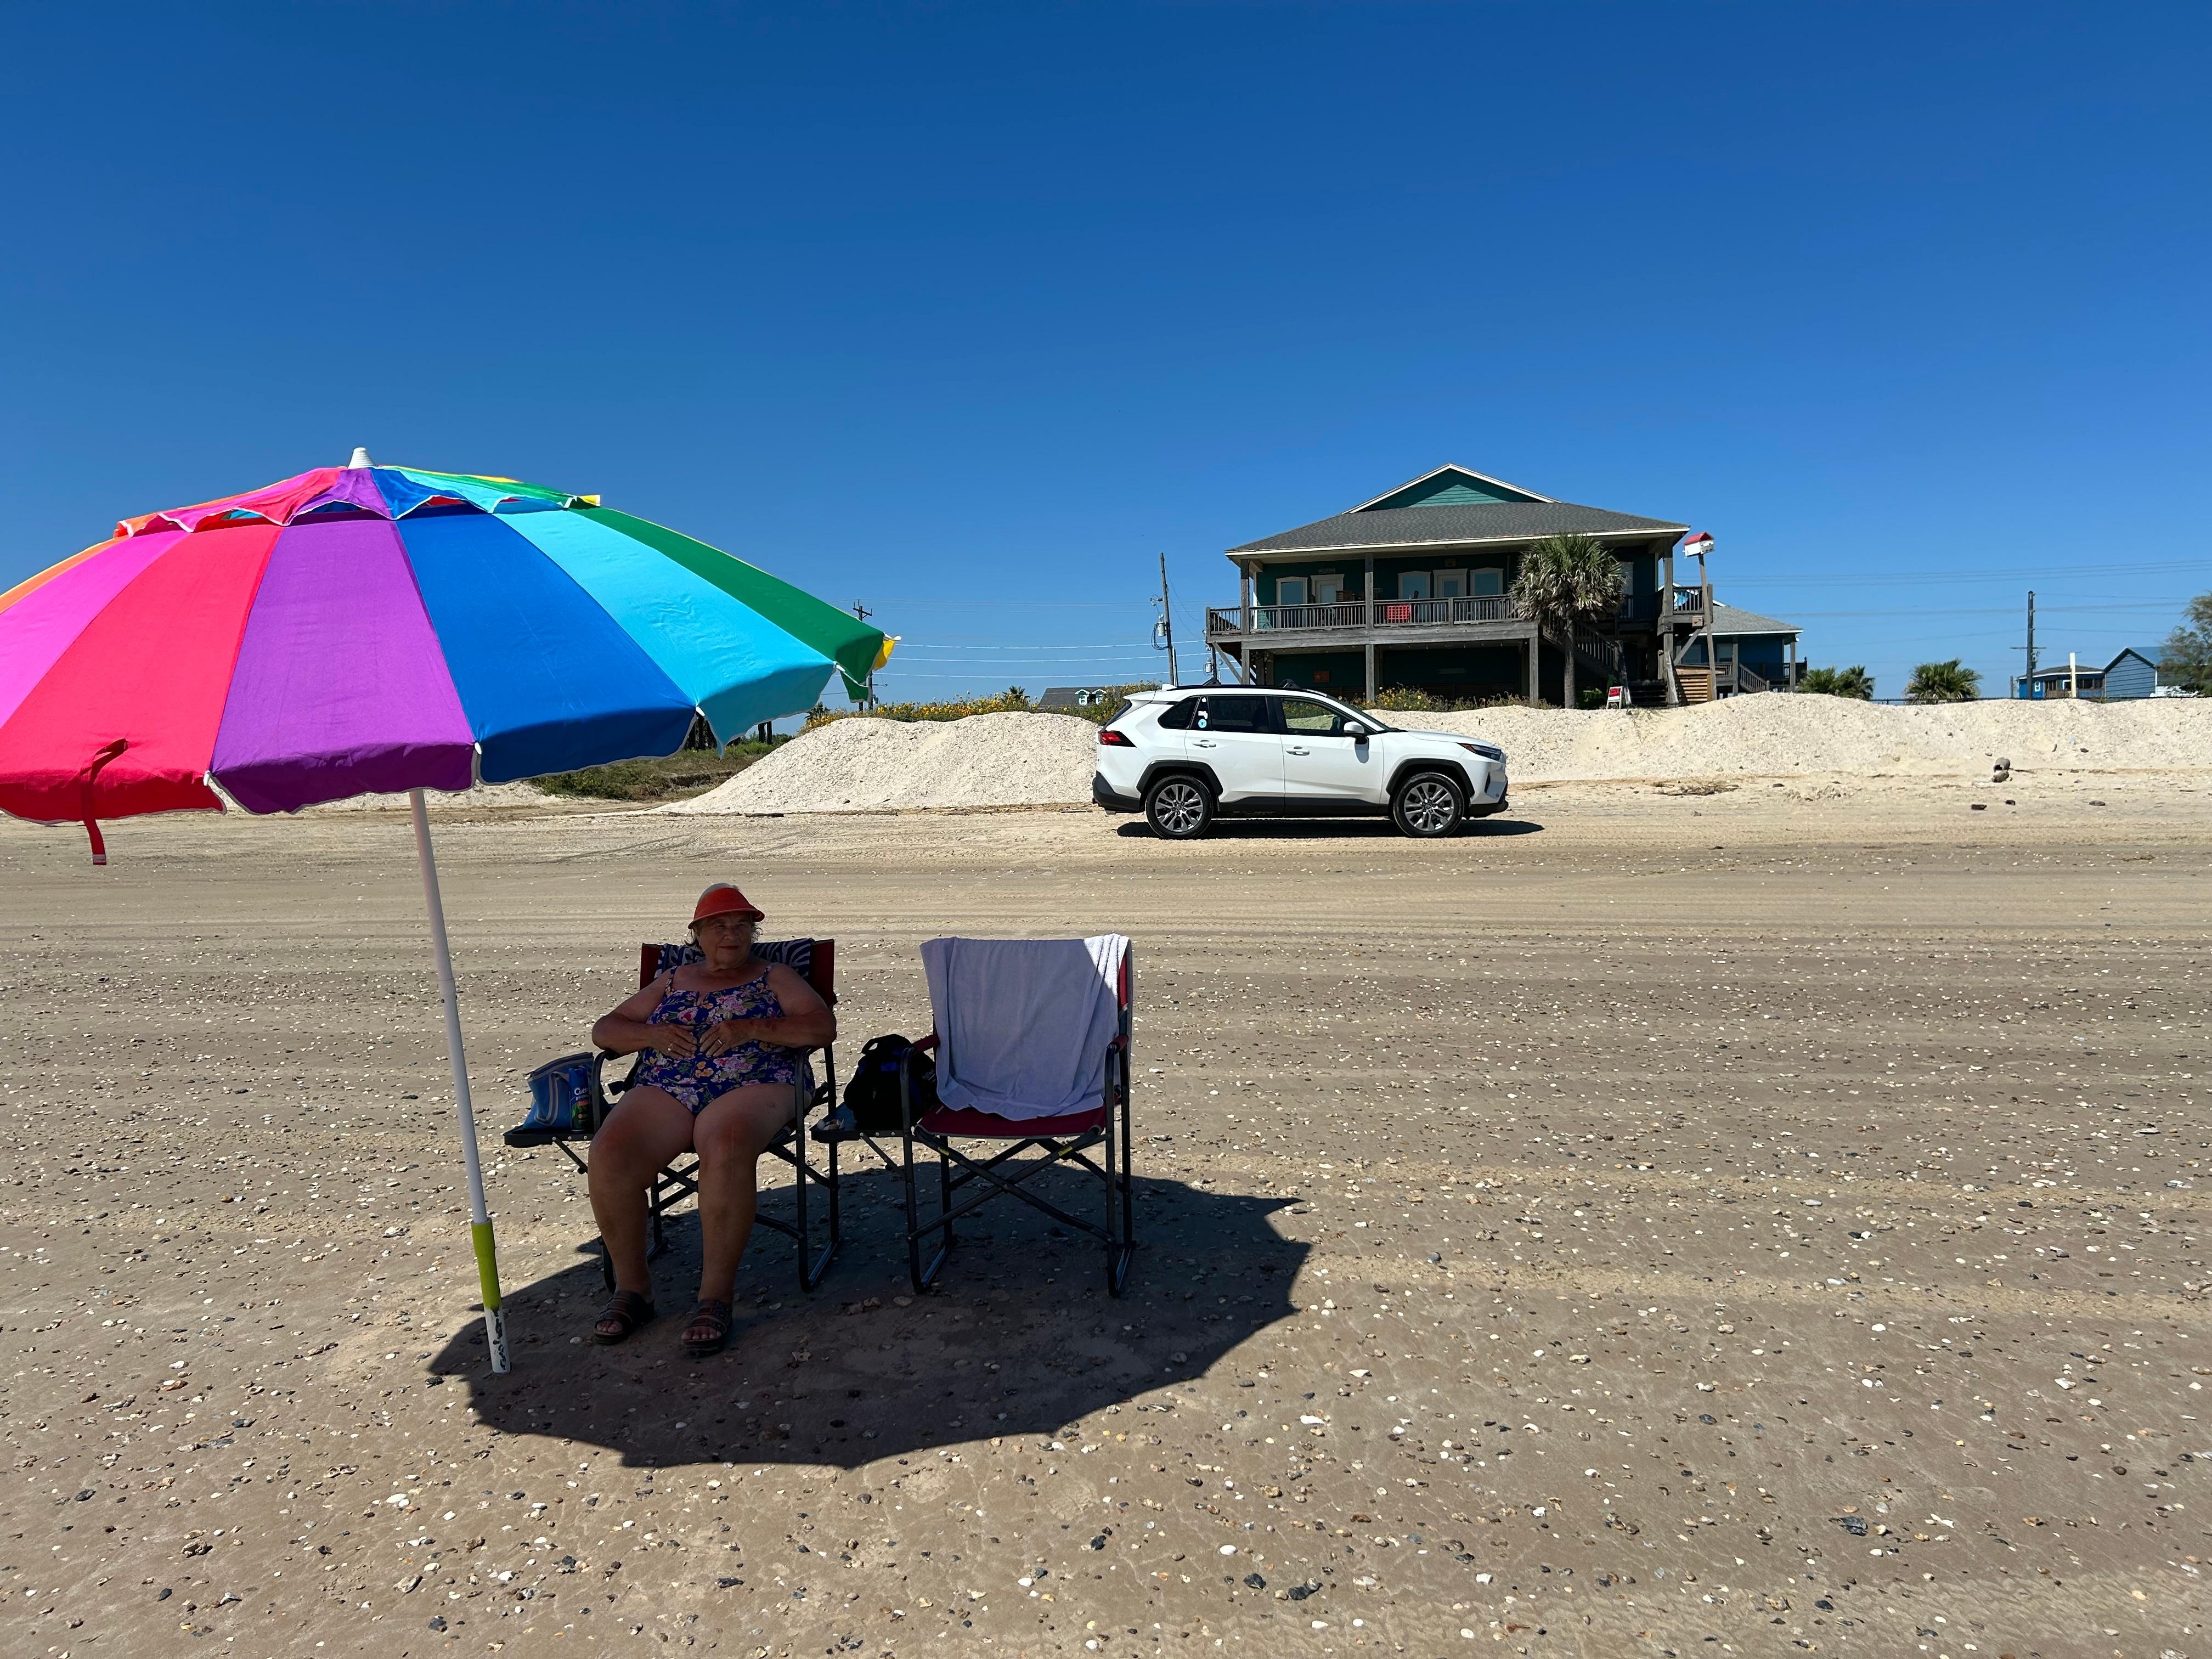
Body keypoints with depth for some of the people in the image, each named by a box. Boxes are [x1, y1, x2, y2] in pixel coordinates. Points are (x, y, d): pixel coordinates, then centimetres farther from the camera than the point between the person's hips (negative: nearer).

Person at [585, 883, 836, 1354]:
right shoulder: (673, 982, 28)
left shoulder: (774, 977, 18)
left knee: (726, 1145, -39)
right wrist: (652, 1034, 2)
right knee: (610, 1151, -28)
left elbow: (823, 1026, 3)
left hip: (751, 1086, -3)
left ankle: (716, 1295, -26)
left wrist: (750, 1029, -9)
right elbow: (605, 1029, 24)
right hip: (666, 1090, 4)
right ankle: (632, 1287, -9)